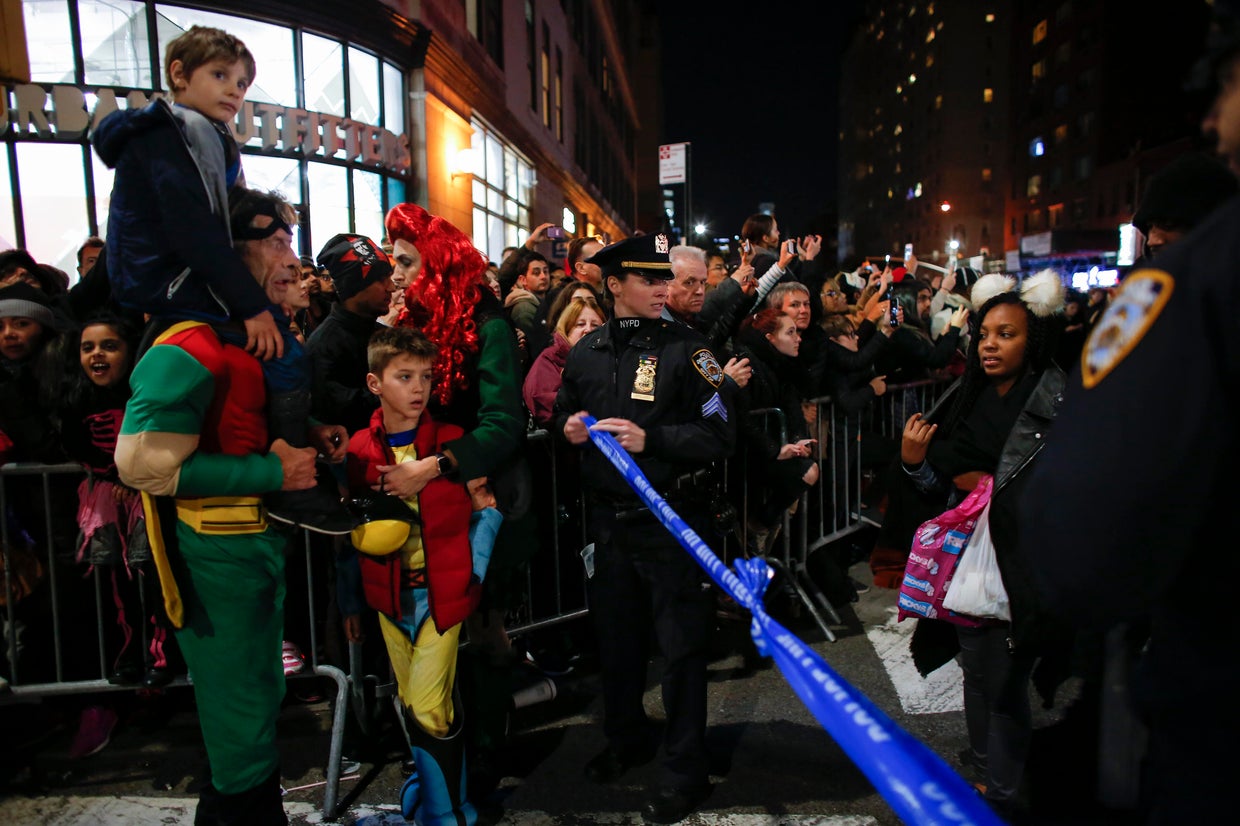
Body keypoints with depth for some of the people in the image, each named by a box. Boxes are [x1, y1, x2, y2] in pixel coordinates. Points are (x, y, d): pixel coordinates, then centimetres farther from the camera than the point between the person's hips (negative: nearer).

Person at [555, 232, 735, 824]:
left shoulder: (686, 349, -7)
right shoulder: (585, 353, 7)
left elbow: (719, 434, -13)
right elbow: (564, 417, 20)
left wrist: (650, 438, -23)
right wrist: (567, 429, -3)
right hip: (607, 518, 5)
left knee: (680, 643, 5)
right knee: (616, 636, 18)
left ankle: (685, 770, 22)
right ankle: (625, 738, 42)